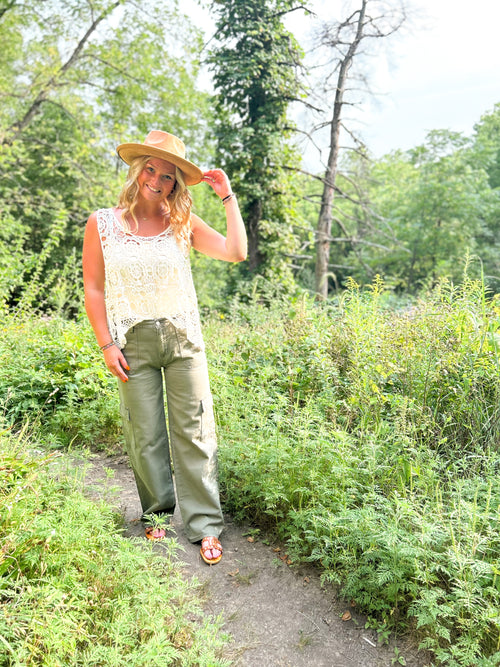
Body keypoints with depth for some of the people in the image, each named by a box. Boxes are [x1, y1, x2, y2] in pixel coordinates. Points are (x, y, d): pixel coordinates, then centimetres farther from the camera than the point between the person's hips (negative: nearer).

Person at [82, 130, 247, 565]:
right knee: (145, 435, 8)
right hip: (133, 343, 0)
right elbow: (93, 289, 3)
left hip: (183, 338, 1)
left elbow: (236, 252, -7)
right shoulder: (102, 224, 2)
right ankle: (158, 512, 29)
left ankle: (205, 524, 12)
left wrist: (228, 197, -6)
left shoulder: (183, 224, 4)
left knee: (193, 431, 1)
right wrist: (107, 345, -3)